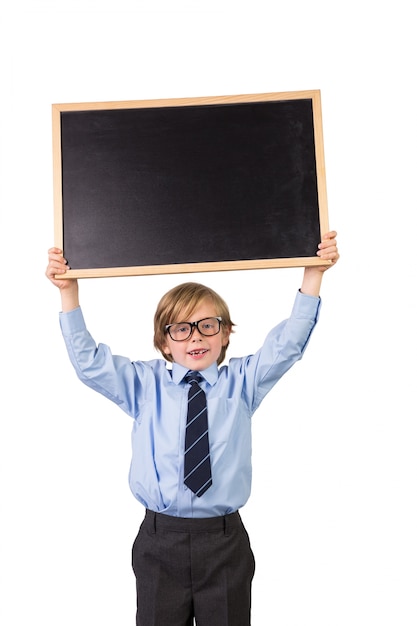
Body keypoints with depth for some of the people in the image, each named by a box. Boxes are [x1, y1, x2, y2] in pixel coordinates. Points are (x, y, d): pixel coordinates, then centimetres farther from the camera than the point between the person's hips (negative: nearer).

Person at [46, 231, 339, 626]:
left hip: (225, 543, 0)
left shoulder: (241, 383, 0)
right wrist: (69, 293, -12)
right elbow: (88, 361, -5)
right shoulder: (145, 385, 0)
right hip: (160, 541, 0)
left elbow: (286, 345, -7)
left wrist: (313, 275, -13)